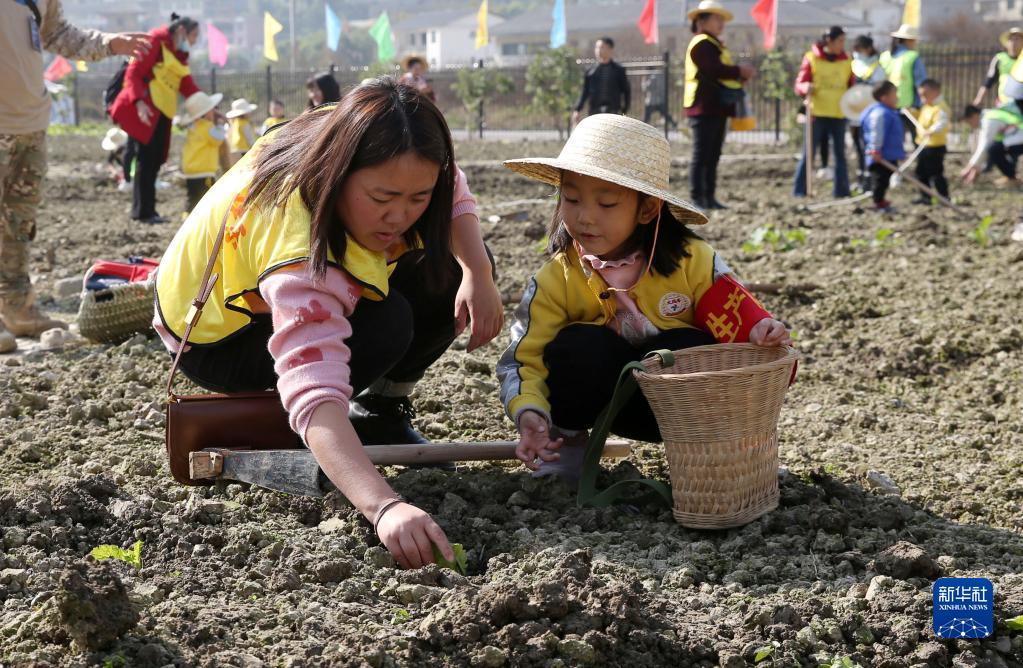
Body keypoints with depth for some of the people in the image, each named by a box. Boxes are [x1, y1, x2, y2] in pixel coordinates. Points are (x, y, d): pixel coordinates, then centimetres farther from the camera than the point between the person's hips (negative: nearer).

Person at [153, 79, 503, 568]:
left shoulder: (353, 143, -24)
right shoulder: (302, 260, -44)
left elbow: (452, 190, -4)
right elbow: (315, 398, -55)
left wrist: (477, 271, -23)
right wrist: (385, 508, -69)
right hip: (214, 337, -7)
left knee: (449, 271, -10)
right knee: (386, 323, -32)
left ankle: (381, 413, 6)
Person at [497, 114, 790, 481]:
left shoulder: (690, 261, -14)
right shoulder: (555, 280, -14)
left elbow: (738, 317, -14)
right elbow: (525, 359, -15)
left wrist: (763, 331, -38)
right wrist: (529, 412, -35)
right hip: (605, 399, 1)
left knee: (689, 347, -32)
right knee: (579, 347, -30)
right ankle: (566, 439, -2)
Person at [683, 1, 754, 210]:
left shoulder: (714, 44, 24)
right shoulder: (702, 43, -10)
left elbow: (720, 72, 23)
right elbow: (715, 70, -23)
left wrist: (741, 75, 6)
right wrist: (740, 71, -12)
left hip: (716, 108, 11)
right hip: (704, 107, -11)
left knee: (712, 156, 10)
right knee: (702, 155, -9)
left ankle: (709, 197, 13)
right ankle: (697, 198, -9)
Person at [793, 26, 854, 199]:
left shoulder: (846, 61, 9)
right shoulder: (811, 58, -1)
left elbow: (851, 86, 14)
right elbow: (799, 84, -1)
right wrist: (805, 88, -23)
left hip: (839, 114, 3)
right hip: (817, 113, -3)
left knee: (840, 152, 6)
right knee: (809, 152, -4)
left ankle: (841, 189, 12)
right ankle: (799, 189, 0)